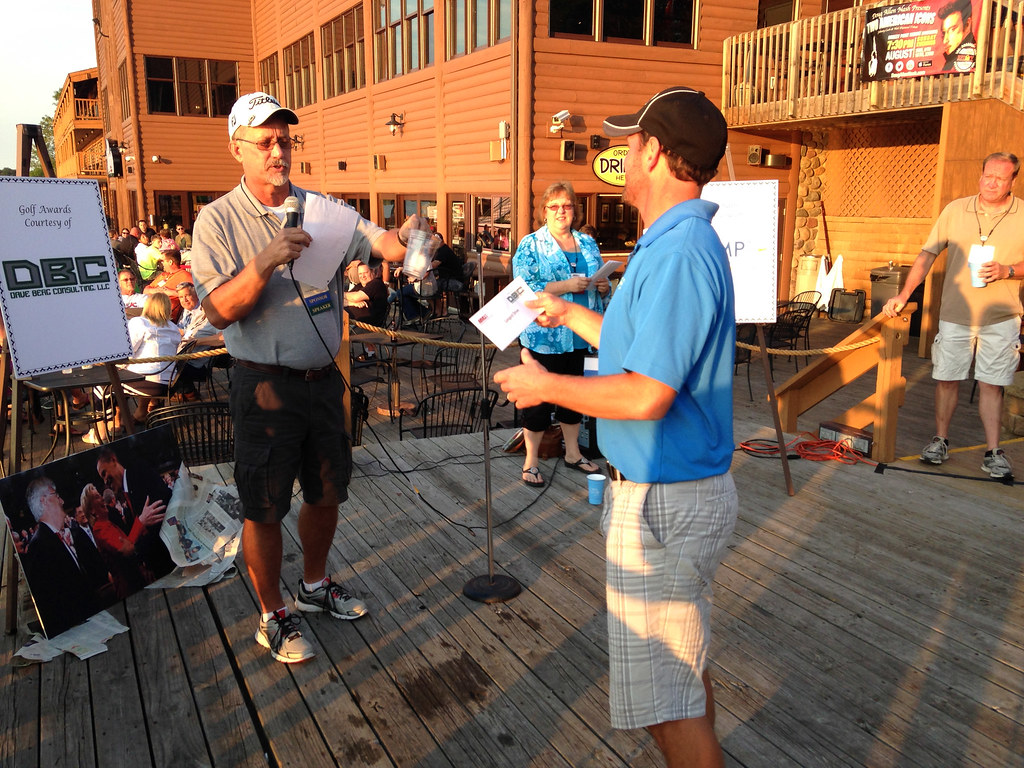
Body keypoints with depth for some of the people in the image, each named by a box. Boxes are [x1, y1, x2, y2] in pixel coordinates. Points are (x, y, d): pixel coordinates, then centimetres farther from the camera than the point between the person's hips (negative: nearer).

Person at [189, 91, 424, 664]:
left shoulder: (324, 208, 4)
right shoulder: (219, 219, -6)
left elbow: (380, 243, -10)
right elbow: (221, 311, -14)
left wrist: (405, 238, -33)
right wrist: (266, 262, -29)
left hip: (323, 377, 4)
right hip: (266, 386, -4)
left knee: (327, 491, 17)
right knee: (265, 507, 6)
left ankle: (315, 585, 41)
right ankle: (273, 616, 26)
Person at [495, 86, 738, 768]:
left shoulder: (679, 253, -24)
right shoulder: (686, 241, 11)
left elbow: (646, 395, -28)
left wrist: (546, 386, -14)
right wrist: (570, 315, 27)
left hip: (663, 501, -11)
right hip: (684, 487, 11)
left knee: (668, 698, 1)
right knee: (685, 663, 26)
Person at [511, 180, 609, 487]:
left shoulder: (587, 243, 12)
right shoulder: (531, 245, -4)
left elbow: (600, 286, 18)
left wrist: (603, 286, -6)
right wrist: (567, 286, -23)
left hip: (578, 335, 5)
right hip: (544, 336, -5)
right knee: (538, 398, 2)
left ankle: (573, 453, 31)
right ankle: (531, 461, 15)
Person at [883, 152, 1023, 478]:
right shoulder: (955, 210, 2)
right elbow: (927, 255, 2)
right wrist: (903, 295, -5)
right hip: (955, 314, 1)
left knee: (991, 384, 3)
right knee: (946, 378, 6)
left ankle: (993, 452, 12)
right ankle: (940, 440, 22)